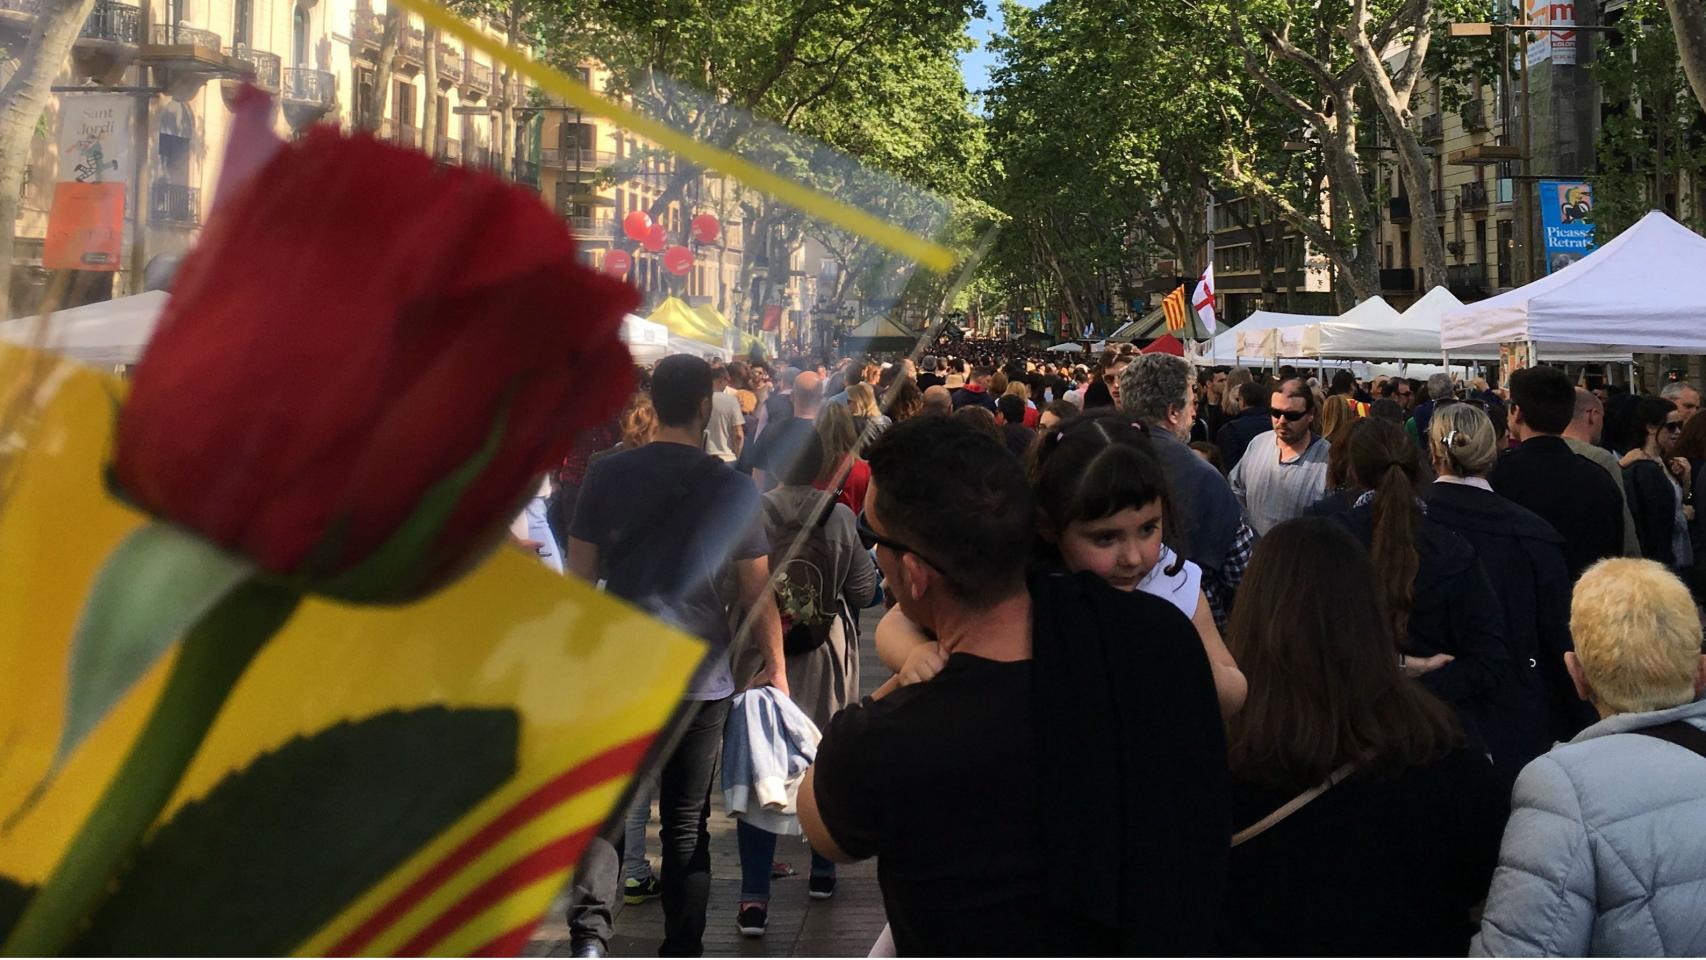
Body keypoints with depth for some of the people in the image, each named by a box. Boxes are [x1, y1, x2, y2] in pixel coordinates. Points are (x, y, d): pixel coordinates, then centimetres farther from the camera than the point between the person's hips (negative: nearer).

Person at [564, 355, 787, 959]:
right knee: (686, 823, 12)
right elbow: (757, 595, -2)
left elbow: (578, 578, 0)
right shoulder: (734, 489, -6)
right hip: (702, 679, 0)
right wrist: (775, 670, 10)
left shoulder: (606, 476, -4)